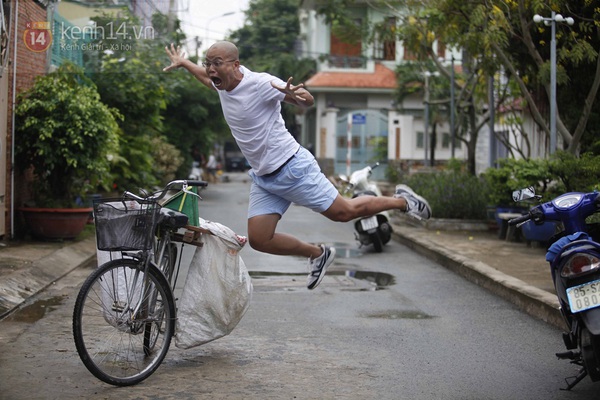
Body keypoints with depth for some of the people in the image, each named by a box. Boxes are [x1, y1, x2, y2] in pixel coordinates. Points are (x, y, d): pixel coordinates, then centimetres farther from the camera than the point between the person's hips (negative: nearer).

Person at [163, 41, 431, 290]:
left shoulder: (260, 83, -20)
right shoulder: (222, 83, 3)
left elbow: (308, 102, -17)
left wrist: (298, 94, -39)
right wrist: (183, 63, 35)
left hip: (292, 168, -7)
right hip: (262, 178, 8)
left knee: (344, 212, -2)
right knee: (258, 240, 0)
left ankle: (402, 201, 24)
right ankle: (318, 254, 23)